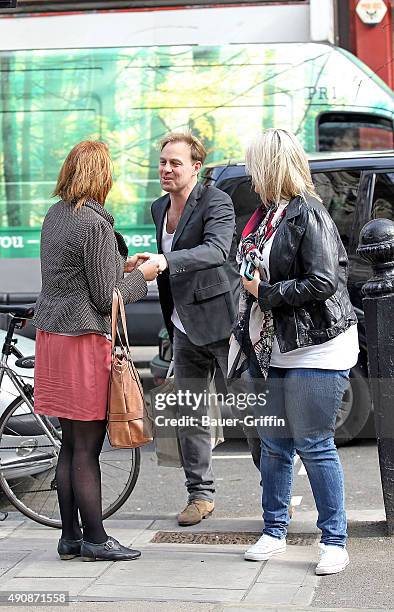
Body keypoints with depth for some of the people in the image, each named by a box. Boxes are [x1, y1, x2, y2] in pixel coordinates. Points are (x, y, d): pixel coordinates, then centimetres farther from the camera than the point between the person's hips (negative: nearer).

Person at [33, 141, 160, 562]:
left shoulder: (54, 216, 12)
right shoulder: (95, 224, -15)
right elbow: (105, 298, -14)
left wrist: (121, 266, 19)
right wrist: (141, 276, 2)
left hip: (52, 334, 9)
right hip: (85, 338, -9)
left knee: (70, 444, 13)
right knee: (87, 446, -1)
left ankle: (70, 536, 19)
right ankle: (94, 538, 6)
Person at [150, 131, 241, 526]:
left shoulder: (216, 202, -11)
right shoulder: (159, 208, 12)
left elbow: (217, 249, -29)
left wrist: (166, 261, -42)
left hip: (223, 321, -7)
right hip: (185, 327, 7)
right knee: (190, 416, 9)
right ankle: (200, 495, 19)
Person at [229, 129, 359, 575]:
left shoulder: (308, 214, -14)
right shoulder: (265, 214, 11)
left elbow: (322, 283, -20)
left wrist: (266, 292, -13)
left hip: (313, 349, -8)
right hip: (271, 349, 8)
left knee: (313, 445, -3)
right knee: (273, 443, 12)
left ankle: (334, 541, 8)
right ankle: (274, 531, 24)